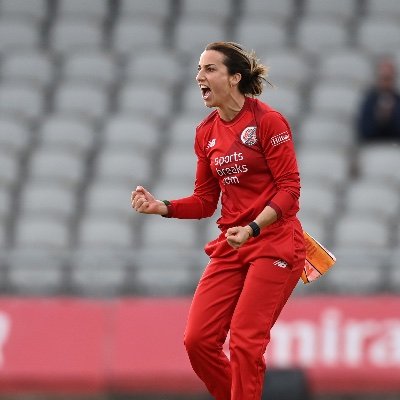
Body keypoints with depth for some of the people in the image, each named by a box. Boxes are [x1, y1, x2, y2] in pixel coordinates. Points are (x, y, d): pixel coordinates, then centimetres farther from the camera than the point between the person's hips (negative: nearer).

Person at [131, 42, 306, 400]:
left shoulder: (268, 121, -10)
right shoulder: (206, 132, 9)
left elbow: (289, 189, -12)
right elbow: (205, 200, 14)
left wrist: (253, 228, -26)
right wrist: (163, 207, -3)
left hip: (274, 244, -6)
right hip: (230, 248, 6)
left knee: (244, 342, -12)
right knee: (198, 340, -4)